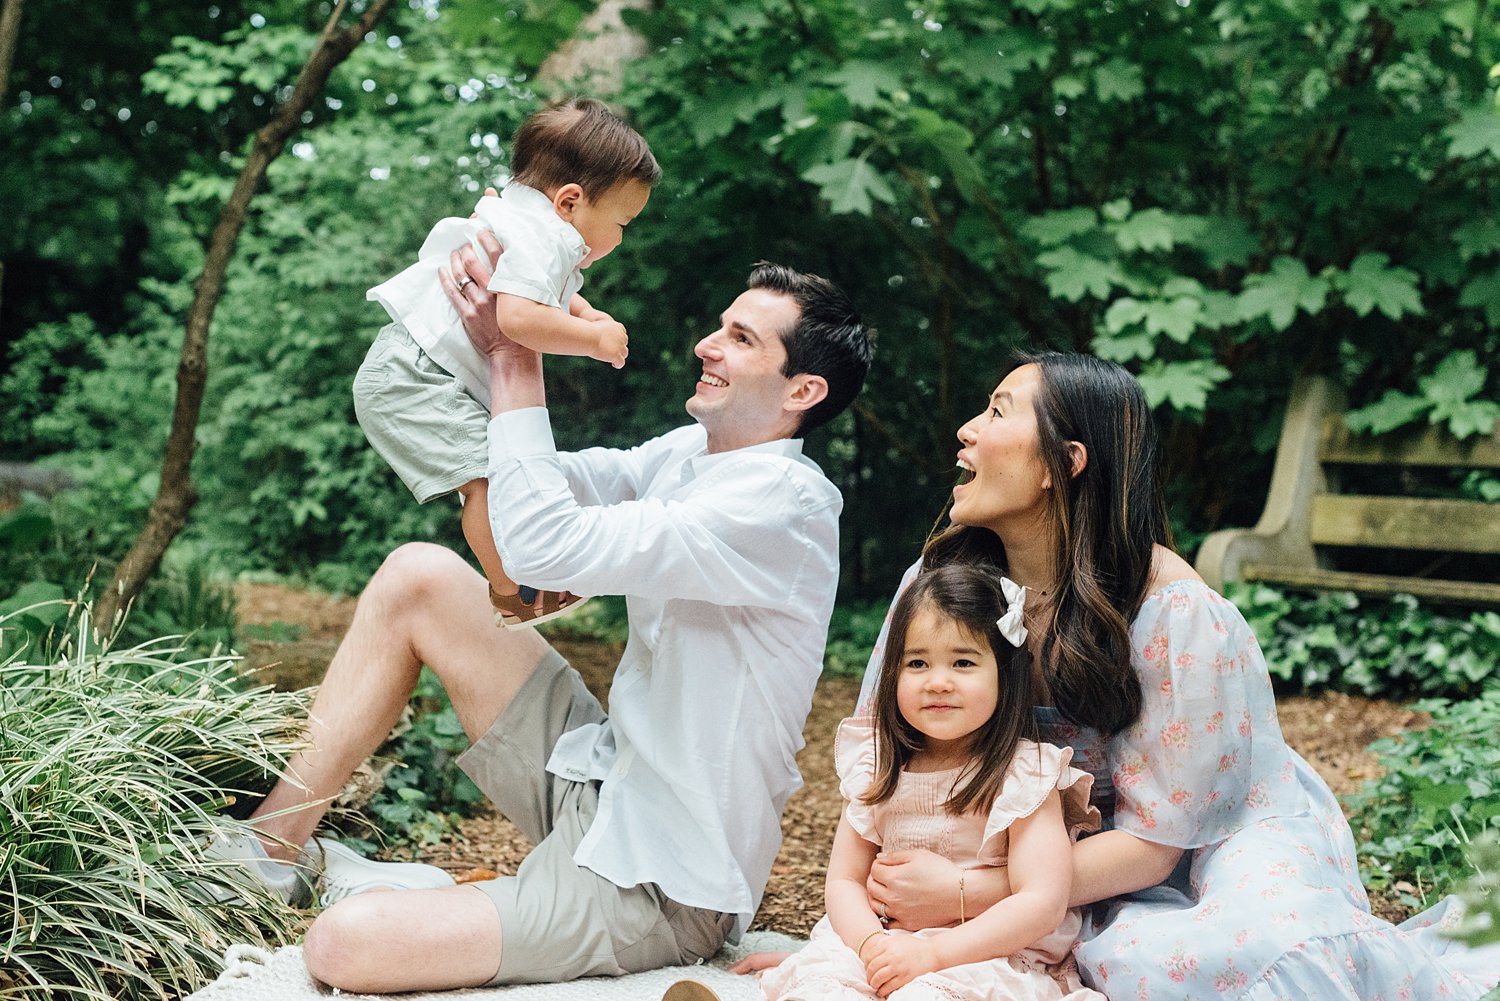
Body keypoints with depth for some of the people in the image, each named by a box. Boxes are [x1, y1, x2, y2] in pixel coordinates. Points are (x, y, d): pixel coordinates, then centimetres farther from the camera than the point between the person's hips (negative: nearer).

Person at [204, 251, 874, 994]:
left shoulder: (785, 502, -23)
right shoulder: (693, 452, 6)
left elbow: (545, 547, -30)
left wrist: (515, 358, -22)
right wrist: (494, 341, -4)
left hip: (657, 890, -9)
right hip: (603, 777, 9)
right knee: (419, 577, -2)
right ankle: (267, 843, 5)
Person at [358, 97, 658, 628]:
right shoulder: (536, 237, -22)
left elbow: (550, 294, 33)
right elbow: (518, 318, -38)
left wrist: (584, 313, 12)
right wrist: (594, 339, -24)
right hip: (411, 379, -11)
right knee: (492, 476, -21)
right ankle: (510, 597, -10)